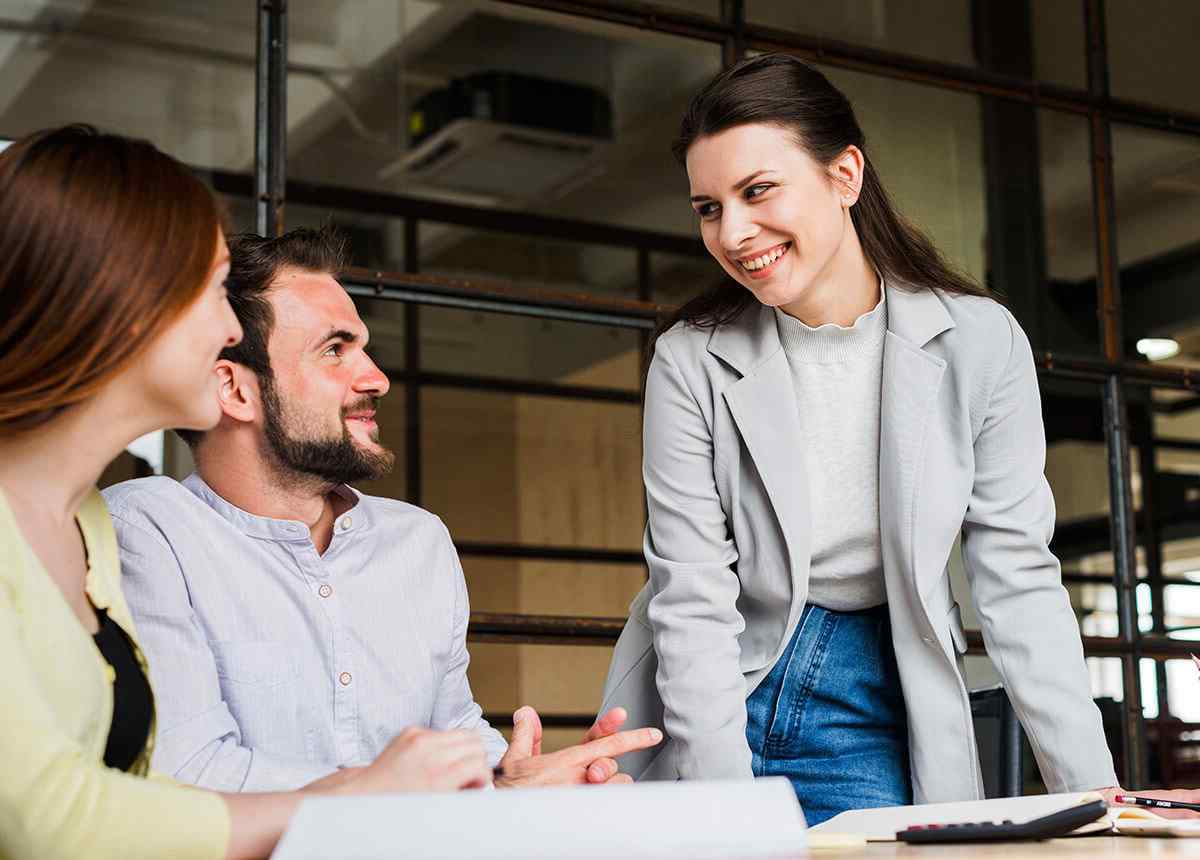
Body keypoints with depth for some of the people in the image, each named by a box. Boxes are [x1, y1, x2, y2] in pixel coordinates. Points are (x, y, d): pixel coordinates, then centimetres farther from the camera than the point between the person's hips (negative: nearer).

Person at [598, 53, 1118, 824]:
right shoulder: (691, 362, -9)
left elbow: (1017, 577, -7)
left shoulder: (978, 342, -8)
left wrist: (1093, 788, -14)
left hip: (870, 716, 0)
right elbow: (691, 597, -12)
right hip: (710, 699, 0)